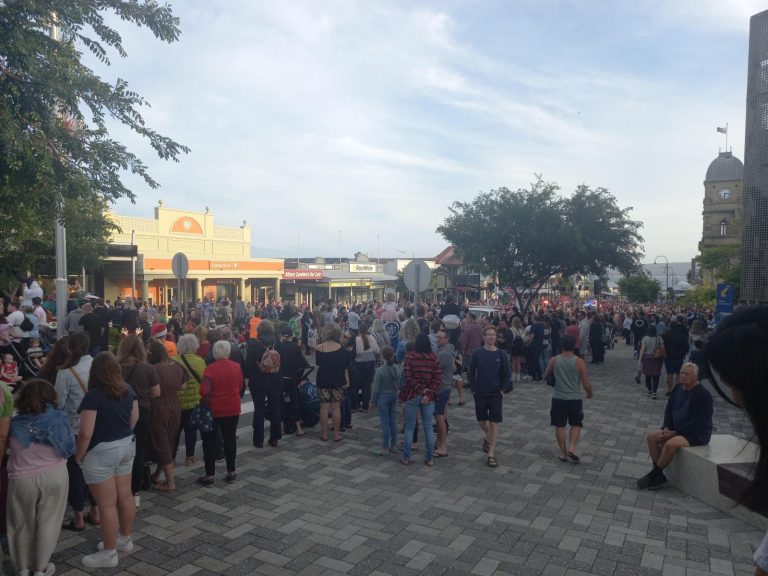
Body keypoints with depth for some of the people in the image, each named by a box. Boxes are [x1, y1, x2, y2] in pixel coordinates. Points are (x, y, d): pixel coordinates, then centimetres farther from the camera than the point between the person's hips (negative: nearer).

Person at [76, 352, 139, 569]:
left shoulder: (93, 396, -20)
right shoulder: (127, 390, 1)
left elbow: (86, 433, -20)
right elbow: (134, 417, 13)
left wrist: (78, 456, -6)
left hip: (101, 452, -7)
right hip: (127, 446, 7)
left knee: (107, 504, 2)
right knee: (125, 495, 18)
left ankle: (109, 553, 13)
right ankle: (126, 539, 34)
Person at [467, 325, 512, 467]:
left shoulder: (500, 354, -5)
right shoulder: (477, 353, -6)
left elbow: (507, 374, 1)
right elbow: (471, 372, 0)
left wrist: (503, 390, -6)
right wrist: (473, 389, -4)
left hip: (496, 393, -1)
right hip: (480, 393, 1)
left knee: (494, 423, -2)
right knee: (481, 420, 15)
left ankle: (491, 454, 7)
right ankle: (487, 437, 48)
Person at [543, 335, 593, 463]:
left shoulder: (554, 360, -6)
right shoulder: (579, 362, -11)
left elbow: (546, 376, 9)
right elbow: (586, 384, -8)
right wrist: (590, 393, 12)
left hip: (558, 398, 1)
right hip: (575, 398, -1)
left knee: (559, 426, 12)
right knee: (576, 424, 17)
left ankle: (563, 453, 16)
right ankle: (571, 447, 0)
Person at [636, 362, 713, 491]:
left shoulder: (703, 394, -19)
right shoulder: (677, 389, 4)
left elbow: (698, 422, -22)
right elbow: (669, 410, 11)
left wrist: (674, 433, -21)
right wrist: (666, 428, -6)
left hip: (698, 433, -8)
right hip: (677, 428, 8)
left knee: (671, 444, -32)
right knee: (651, 436, -8)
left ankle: (654, 475, -14)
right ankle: (659, 475, -7)